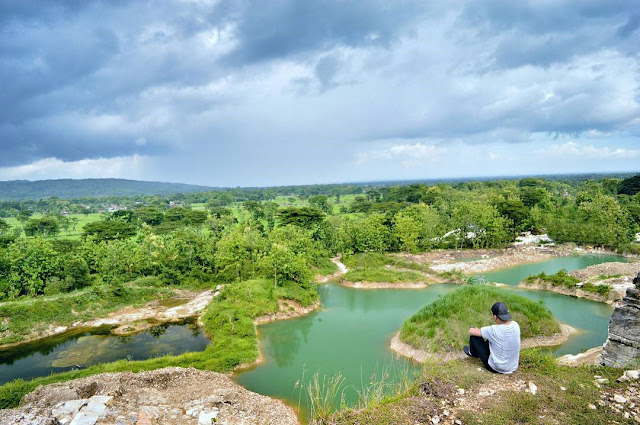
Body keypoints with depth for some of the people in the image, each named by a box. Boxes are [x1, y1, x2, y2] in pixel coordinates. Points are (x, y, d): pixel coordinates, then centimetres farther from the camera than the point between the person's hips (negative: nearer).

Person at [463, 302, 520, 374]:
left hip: (496, 369, -6)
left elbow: (471, 331, -14)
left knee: (473, 335, 0)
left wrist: (476, 330, 9)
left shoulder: (494, 331, -29)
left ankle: (473, 353, 33)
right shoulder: (515, 325, -13)